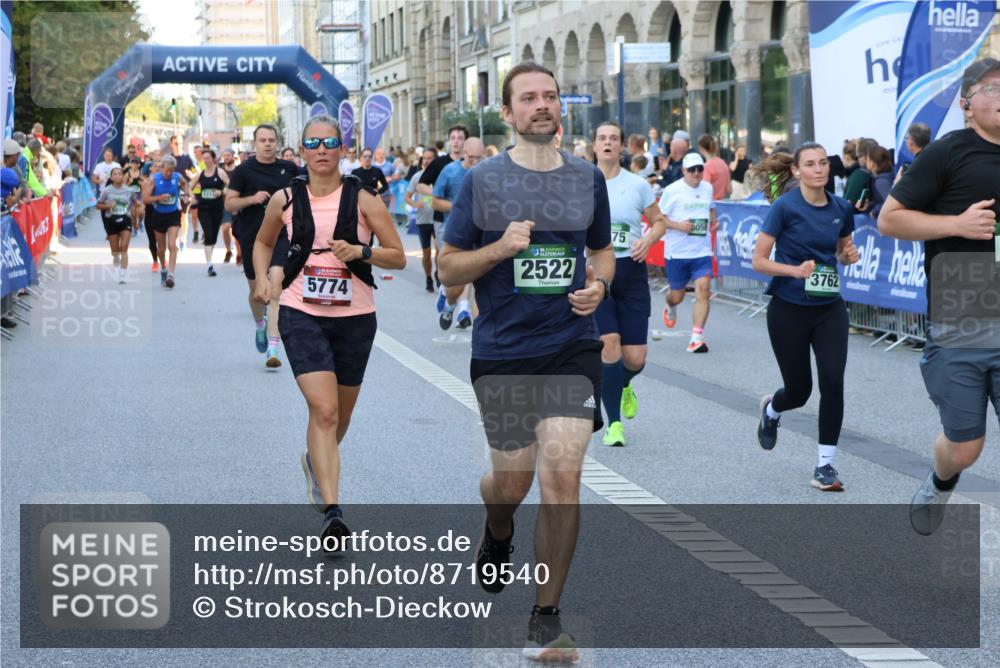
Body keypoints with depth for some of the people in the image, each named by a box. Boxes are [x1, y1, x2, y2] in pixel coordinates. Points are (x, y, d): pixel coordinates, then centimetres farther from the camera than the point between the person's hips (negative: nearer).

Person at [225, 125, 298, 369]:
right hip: (252, 237, 1)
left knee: (276, 287, -18)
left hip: (281, 236, -1)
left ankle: (273, 348, -22)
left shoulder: (289, 169, 6)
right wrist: (252, 198, -18)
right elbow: (229, 203, -3)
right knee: (256, 290, 15)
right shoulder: (244, 170, 0)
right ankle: (260, 325, 49)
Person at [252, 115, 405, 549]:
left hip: (354, 316, 1)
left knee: (341, 416, 15)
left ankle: (315, 461, 49)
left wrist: (360, 252, -18)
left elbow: (398, 257, -1)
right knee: (323, 410, -18)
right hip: (301, 314, -1)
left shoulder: (362, 199, -2)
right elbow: (263, 243, 22)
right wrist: (262, 279, 4)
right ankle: (332, 511, -20)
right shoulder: (285, 200, 2)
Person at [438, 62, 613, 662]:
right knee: (512, 480, 7)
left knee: (563, 472, -12)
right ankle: (498, 534, 48)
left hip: (572, 347, 1)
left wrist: (598, 285, -1)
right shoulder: (482, 181, 0)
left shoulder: (588, 178, 8)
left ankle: (546, 620, 0)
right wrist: (500, 249, -15)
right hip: (503, 351, -1)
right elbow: (448, 268, 2)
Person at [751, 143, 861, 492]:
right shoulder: (784, 207, -12)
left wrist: (849, 256, -4)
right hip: (788, 309, -3)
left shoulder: (841, 208, 1)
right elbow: (759, 260, -10)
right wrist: (796, 270, -24)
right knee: (799, 390, 6)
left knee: (833, 381, -13)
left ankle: (824, 466, -1)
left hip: (829, 309, 3)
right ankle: (770, 409, 44)